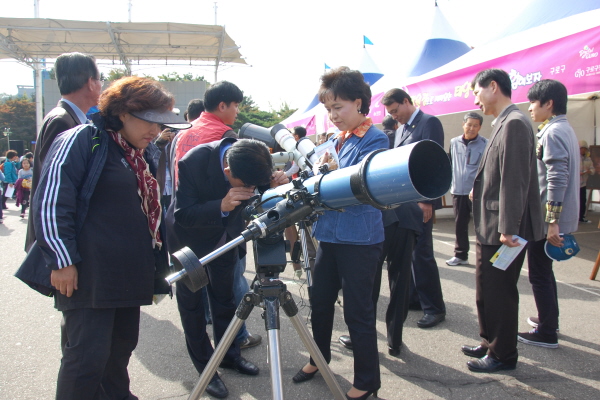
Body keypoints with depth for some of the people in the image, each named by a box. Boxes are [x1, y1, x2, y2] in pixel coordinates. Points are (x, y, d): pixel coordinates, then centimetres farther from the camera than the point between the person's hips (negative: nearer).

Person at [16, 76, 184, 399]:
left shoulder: (146, 153, 14)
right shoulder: (82, 141, -9)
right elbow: (50, 203, -14)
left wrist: (157, 263, 21)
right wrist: (61, 260, -16)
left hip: (130, 274, 8)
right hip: (88, 275, -7)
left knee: (121, 348, 17)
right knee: (88, 356, -4)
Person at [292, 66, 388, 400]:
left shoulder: (375, 140, -11)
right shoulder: (338, 139, 12)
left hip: (360, 240, -7)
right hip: (330, 234, 8)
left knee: (358, 311, 3)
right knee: (320, 301, 18)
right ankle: (320, 357, 41)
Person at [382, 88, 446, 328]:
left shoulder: (429, 122, -7)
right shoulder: (401, 129, 18)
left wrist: (426, 200, -19)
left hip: (419, 201, -8)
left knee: (422, 254, -4)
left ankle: (435, 308, 8)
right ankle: (413, 298, 25)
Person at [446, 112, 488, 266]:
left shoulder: (485, 144, -6)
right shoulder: (454, 143, 7)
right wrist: (450, 182, 12)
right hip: (458, 191, 4)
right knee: (460, 224, 13)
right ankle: (460, 255, 26)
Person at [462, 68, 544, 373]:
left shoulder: (514, 123, -17)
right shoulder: (505, 123, 13)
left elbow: (515, 180, -23)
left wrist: (508, 229, -23)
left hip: (502, 231, -10)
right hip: (491, 228, 10)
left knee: (498, 293, 3)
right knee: (487, 292, 19)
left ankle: (503, 355, 19)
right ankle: (490, 344, 34)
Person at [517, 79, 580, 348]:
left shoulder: (552, 133, -17)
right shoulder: (565, 129, 15)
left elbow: (557, 179, -24)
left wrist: (551, 222, -24)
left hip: (547, 218, -10)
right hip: (554, 217, 10)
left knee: (539, 275, -1)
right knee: (544, 271, 21)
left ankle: (547, 333, 8)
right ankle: (549, 319, 33)